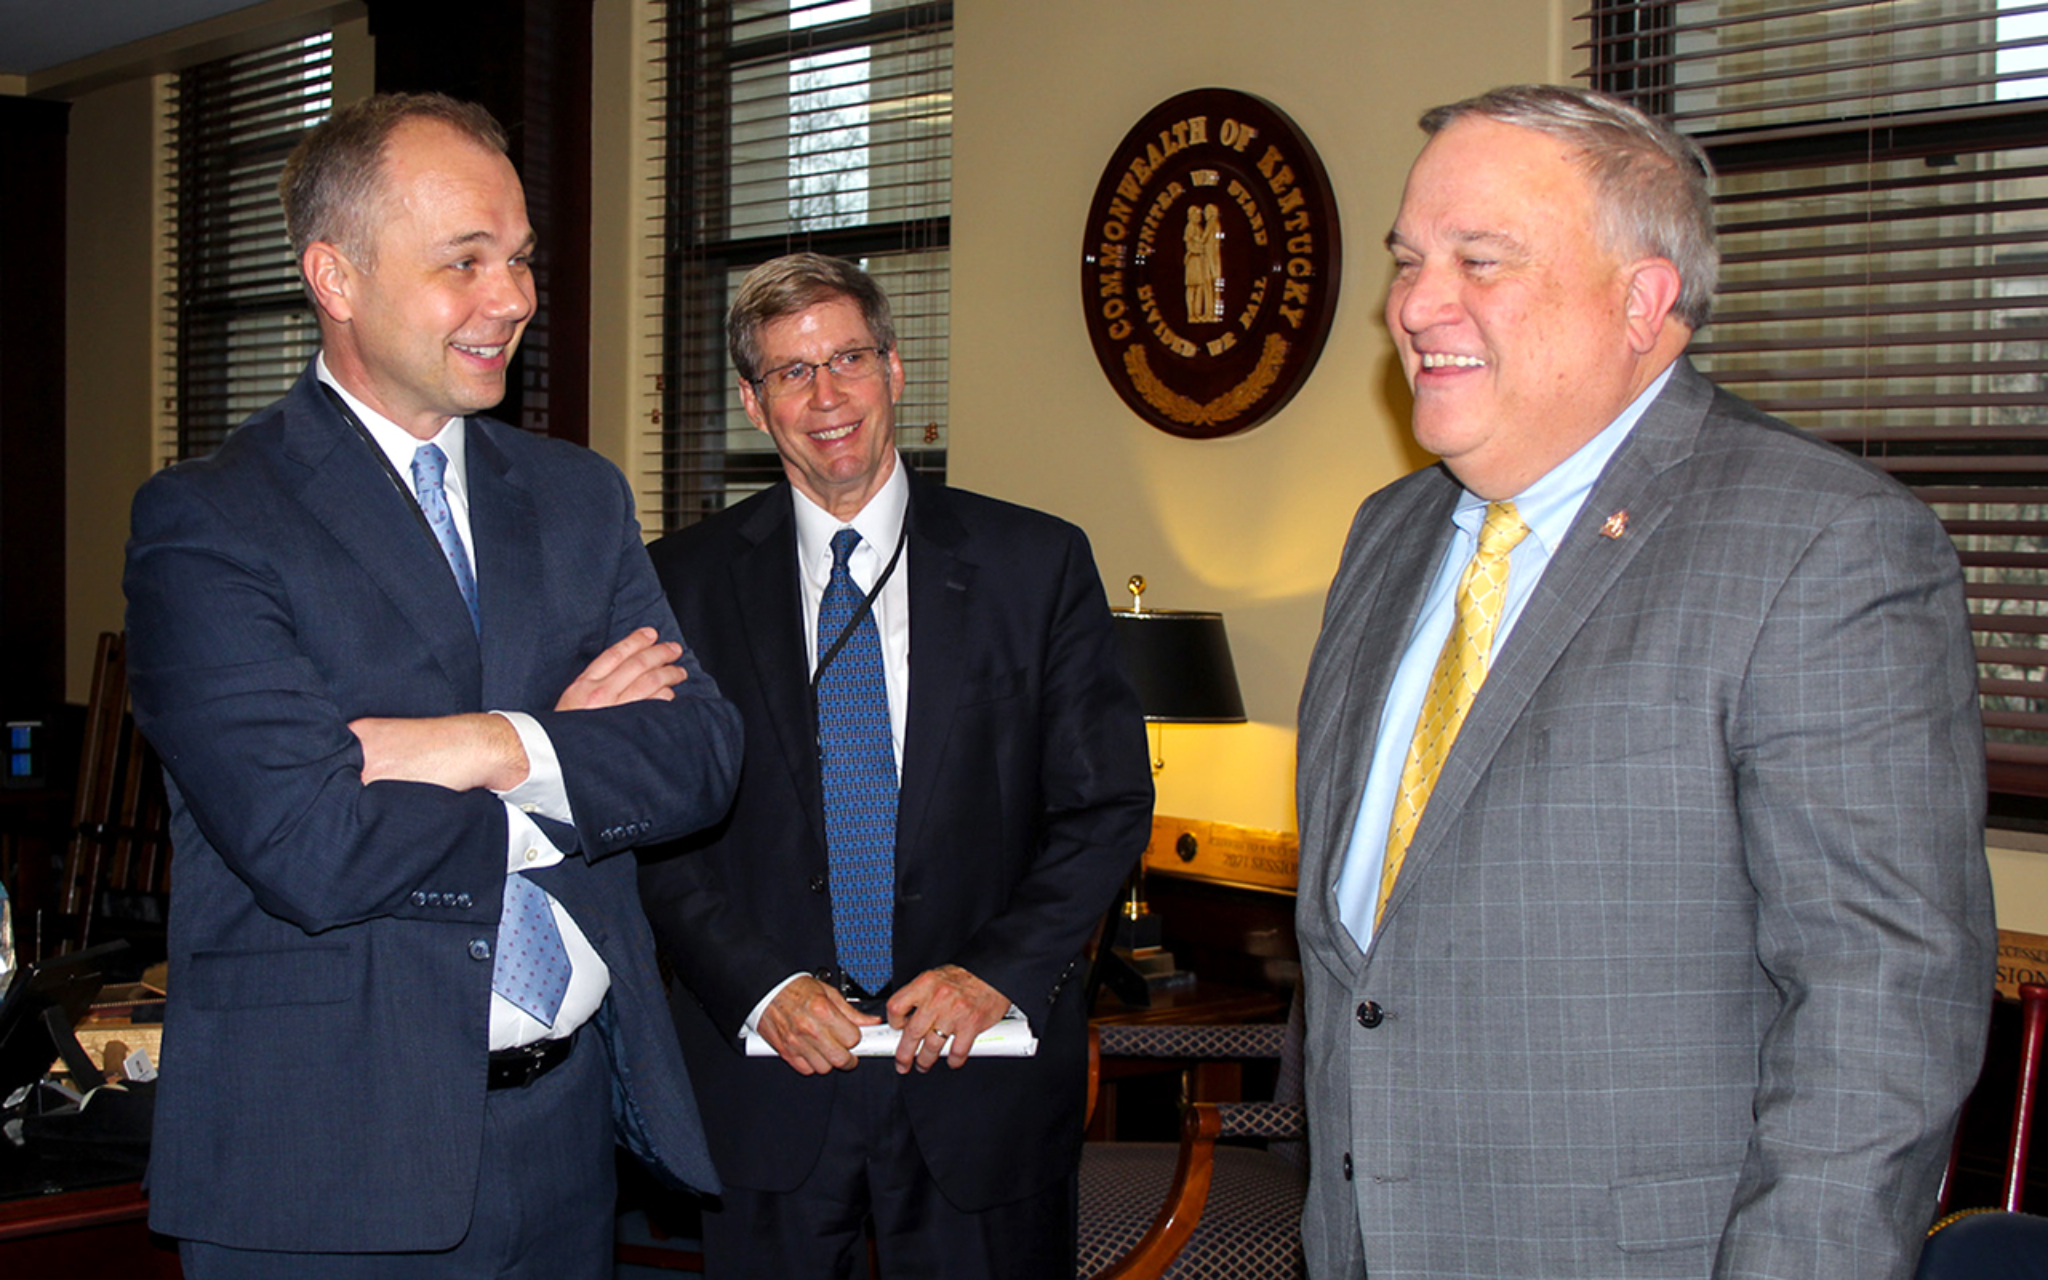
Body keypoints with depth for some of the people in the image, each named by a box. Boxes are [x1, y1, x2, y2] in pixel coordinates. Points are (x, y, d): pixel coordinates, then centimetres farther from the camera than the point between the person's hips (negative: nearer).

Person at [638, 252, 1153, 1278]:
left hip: (979, 1077, 0)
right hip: (765, 1082, 0)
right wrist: (760, 985, -12)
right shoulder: (683, 581, 3)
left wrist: (1000, 971, -11)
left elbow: (1108, 805, 1)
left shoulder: (1037, 564, 2)